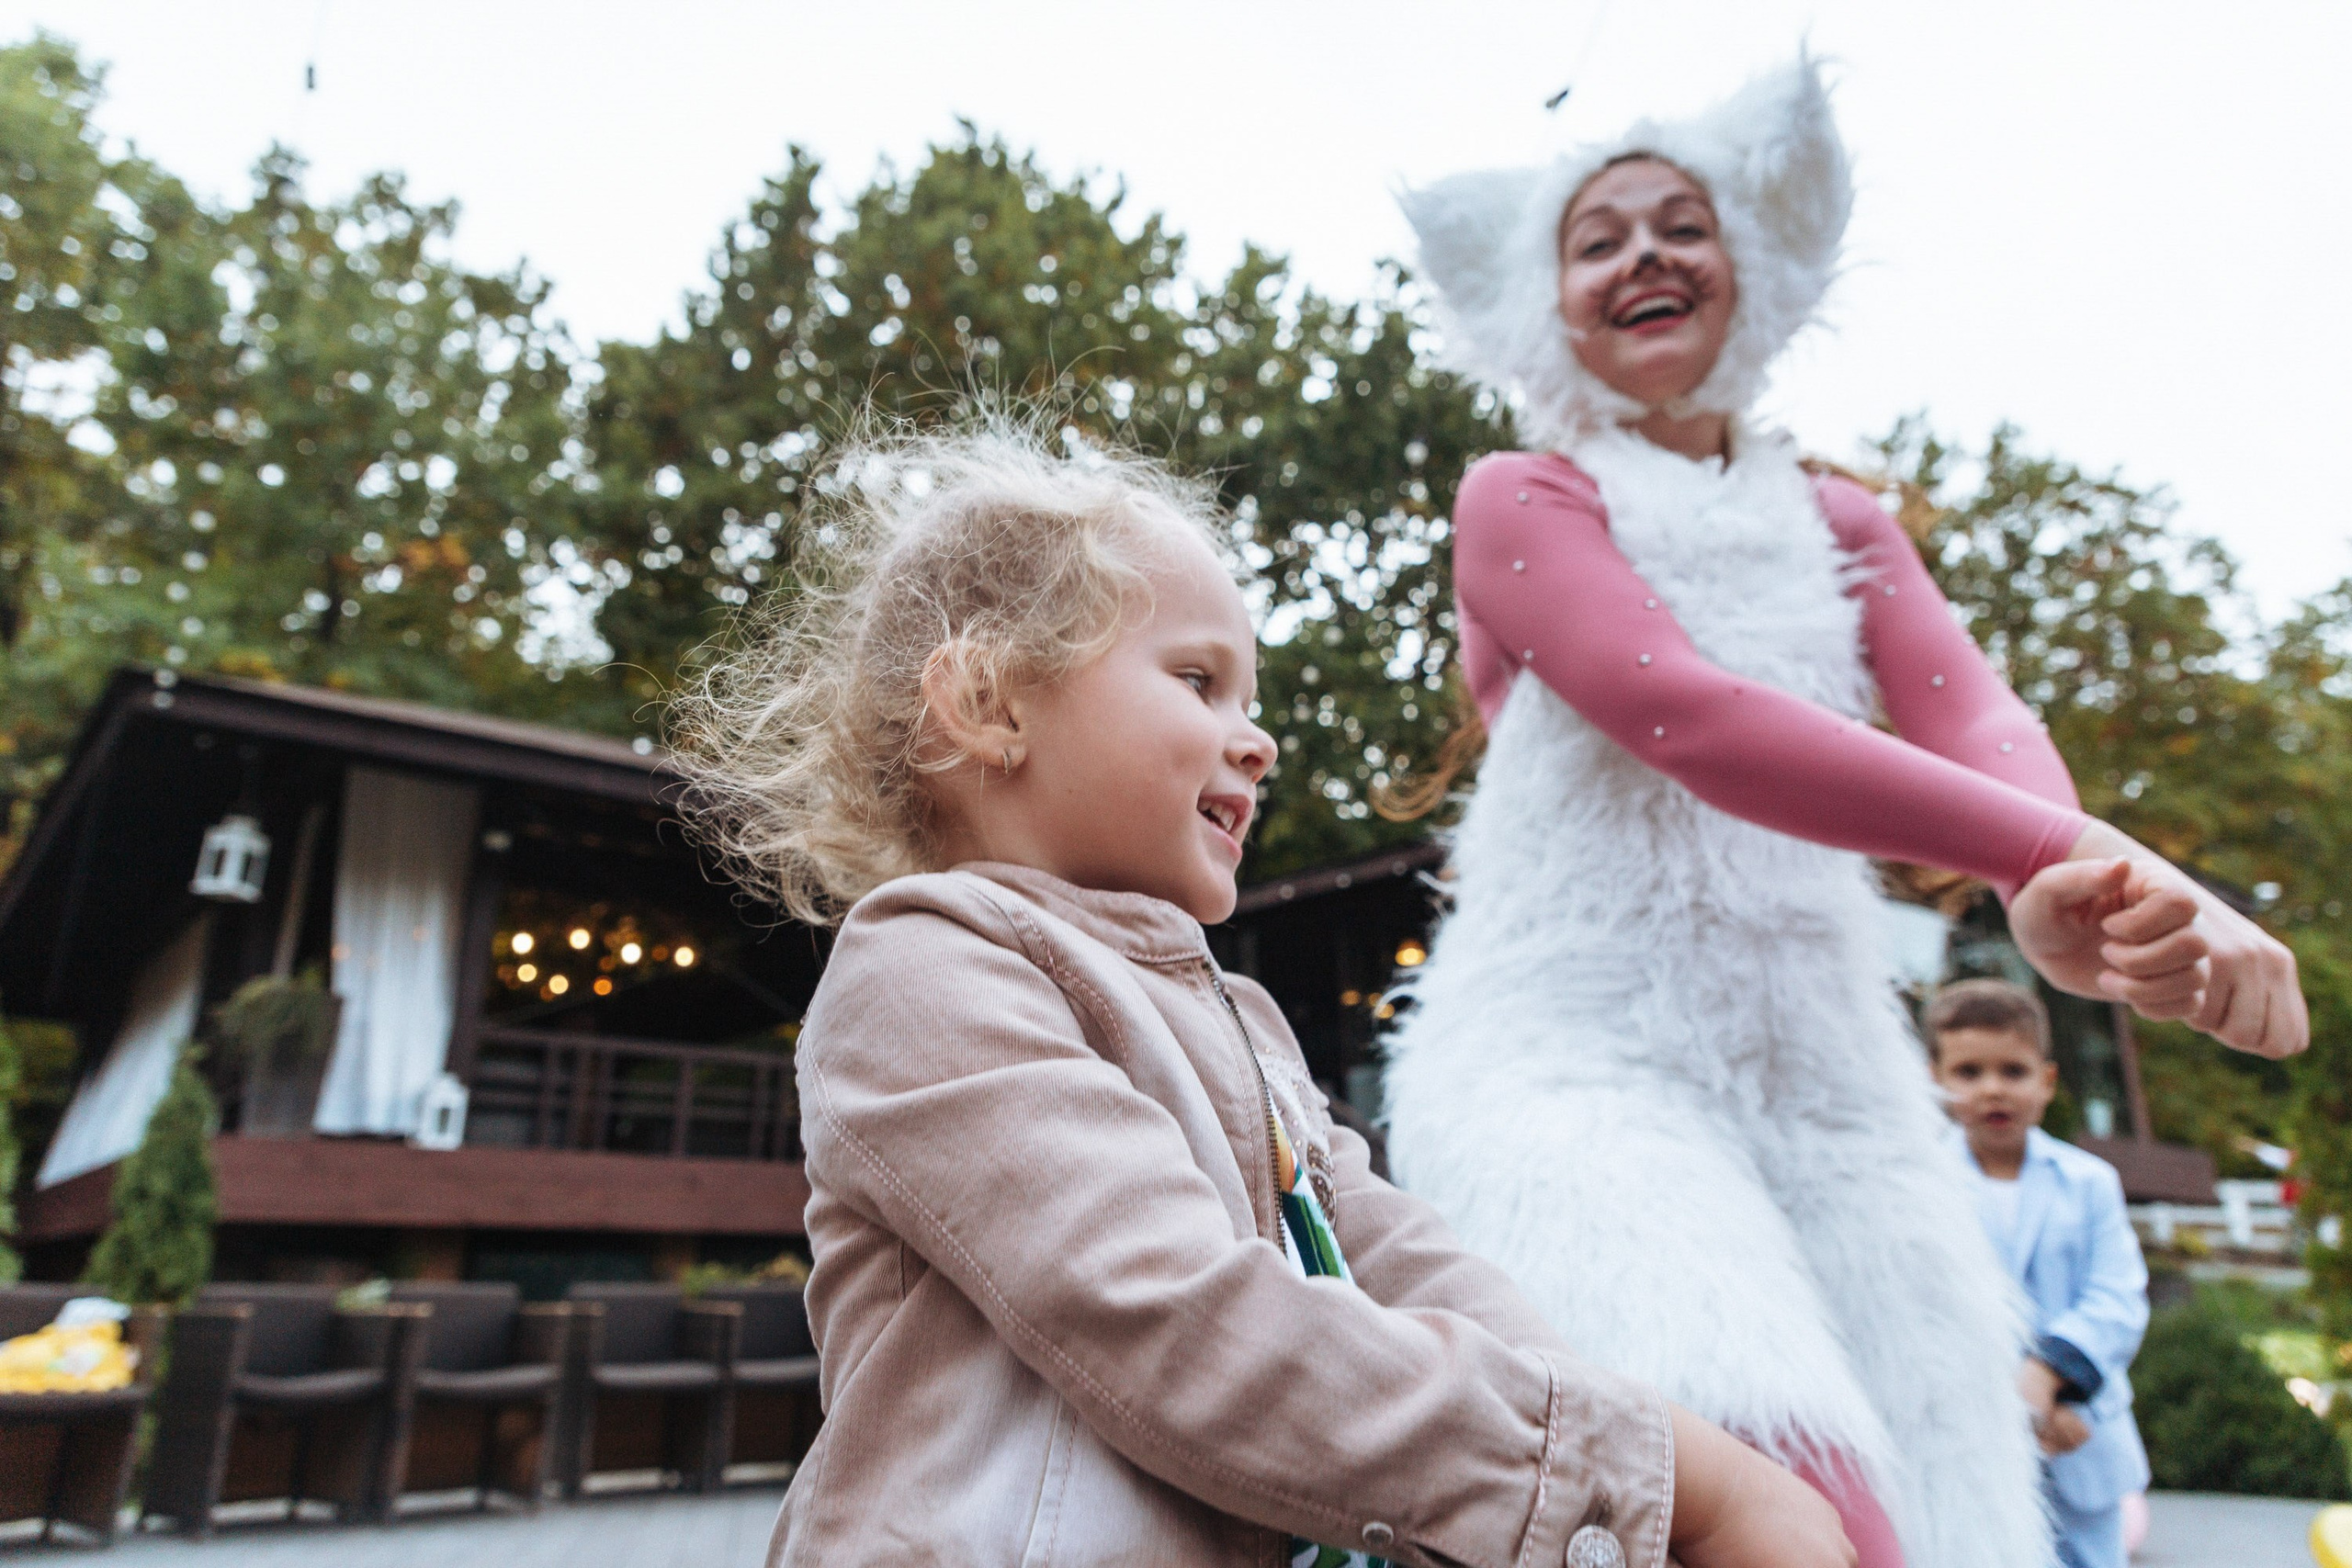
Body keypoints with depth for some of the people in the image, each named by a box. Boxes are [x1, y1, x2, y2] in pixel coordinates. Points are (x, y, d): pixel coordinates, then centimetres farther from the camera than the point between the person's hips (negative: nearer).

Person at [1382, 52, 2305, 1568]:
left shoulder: (1840, 524, 21)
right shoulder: (1521, 500, 5)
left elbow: (1973, 716, 1)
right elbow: (1686, 718, -14)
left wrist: (2065, 887, -24)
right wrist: (2078, 853, -23)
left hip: (1820, 1057, 5)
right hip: (1574, 1053, -4)